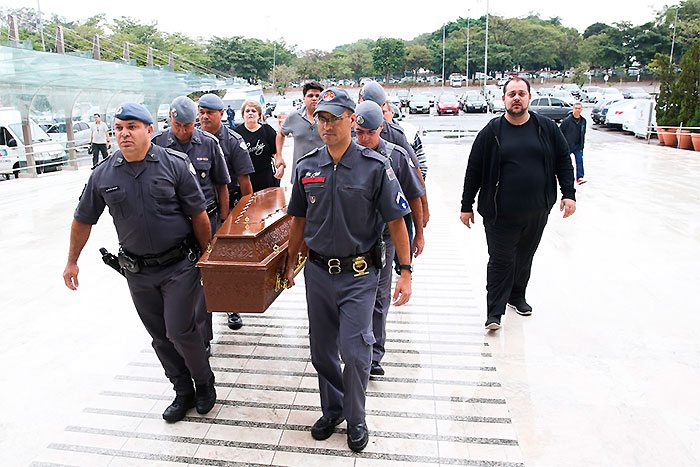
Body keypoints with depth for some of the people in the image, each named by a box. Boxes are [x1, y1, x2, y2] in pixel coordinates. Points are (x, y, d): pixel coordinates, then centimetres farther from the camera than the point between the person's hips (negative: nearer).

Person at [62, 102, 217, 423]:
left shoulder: (175, 164, -8)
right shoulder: (103, 175, 0)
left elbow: (198, 216, -4)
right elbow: (83, 220, 13)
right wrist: (72, 261, 18)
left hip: (179, 264, -3)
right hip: (137, 272, 4)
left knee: (179, 330, -6)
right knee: (160, 337, 11)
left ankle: (204, 382, 21)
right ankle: (183, 392, 29)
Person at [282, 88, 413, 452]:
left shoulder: (374, 166, -9)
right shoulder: (307, 166, 2)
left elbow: (396, 221, -7)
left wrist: (406, 272, -9)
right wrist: (290, 262, 14)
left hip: (358, 274, -4)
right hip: (317, 271, 4)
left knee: (354, 352, -1)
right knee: (321, 349, 14)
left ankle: (355, 419, 25)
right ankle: (332, 409, 37)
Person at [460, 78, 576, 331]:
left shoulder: (546, 128, 5)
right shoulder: (491, 131, -2)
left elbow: (563, 161, 12)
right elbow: (473, 171, 1)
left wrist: (569, 193, 3)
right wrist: (467, 206, 1)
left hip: (537, 212, 3)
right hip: (500, 213, -3)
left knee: (524, 258, 16)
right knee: (501, 261, -1)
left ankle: (517, 297, 37)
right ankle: (494, 312, 8)